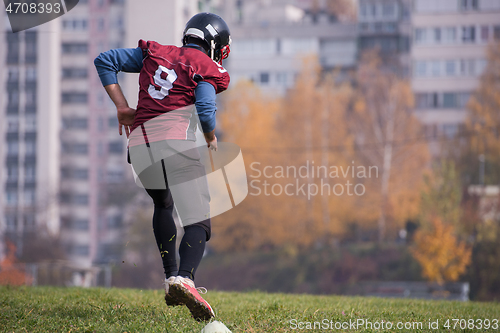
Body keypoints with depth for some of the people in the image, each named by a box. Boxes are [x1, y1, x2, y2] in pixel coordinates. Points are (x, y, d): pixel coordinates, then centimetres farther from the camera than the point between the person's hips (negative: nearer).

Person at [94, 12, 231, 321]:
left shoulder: (154, 53, 23)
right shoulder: (207, 69, 8)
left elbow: (104, 61, 22)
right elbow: (206, 110, -7)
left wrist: (122, 106, 20)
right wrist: (211, 139, 13)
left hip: (139, 143, 5)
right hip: (176, 140, -5)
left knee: (163, 205, 30)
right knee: (198, 220, -7)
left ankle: (171, 276, 21)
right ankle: (184, 278, -34)